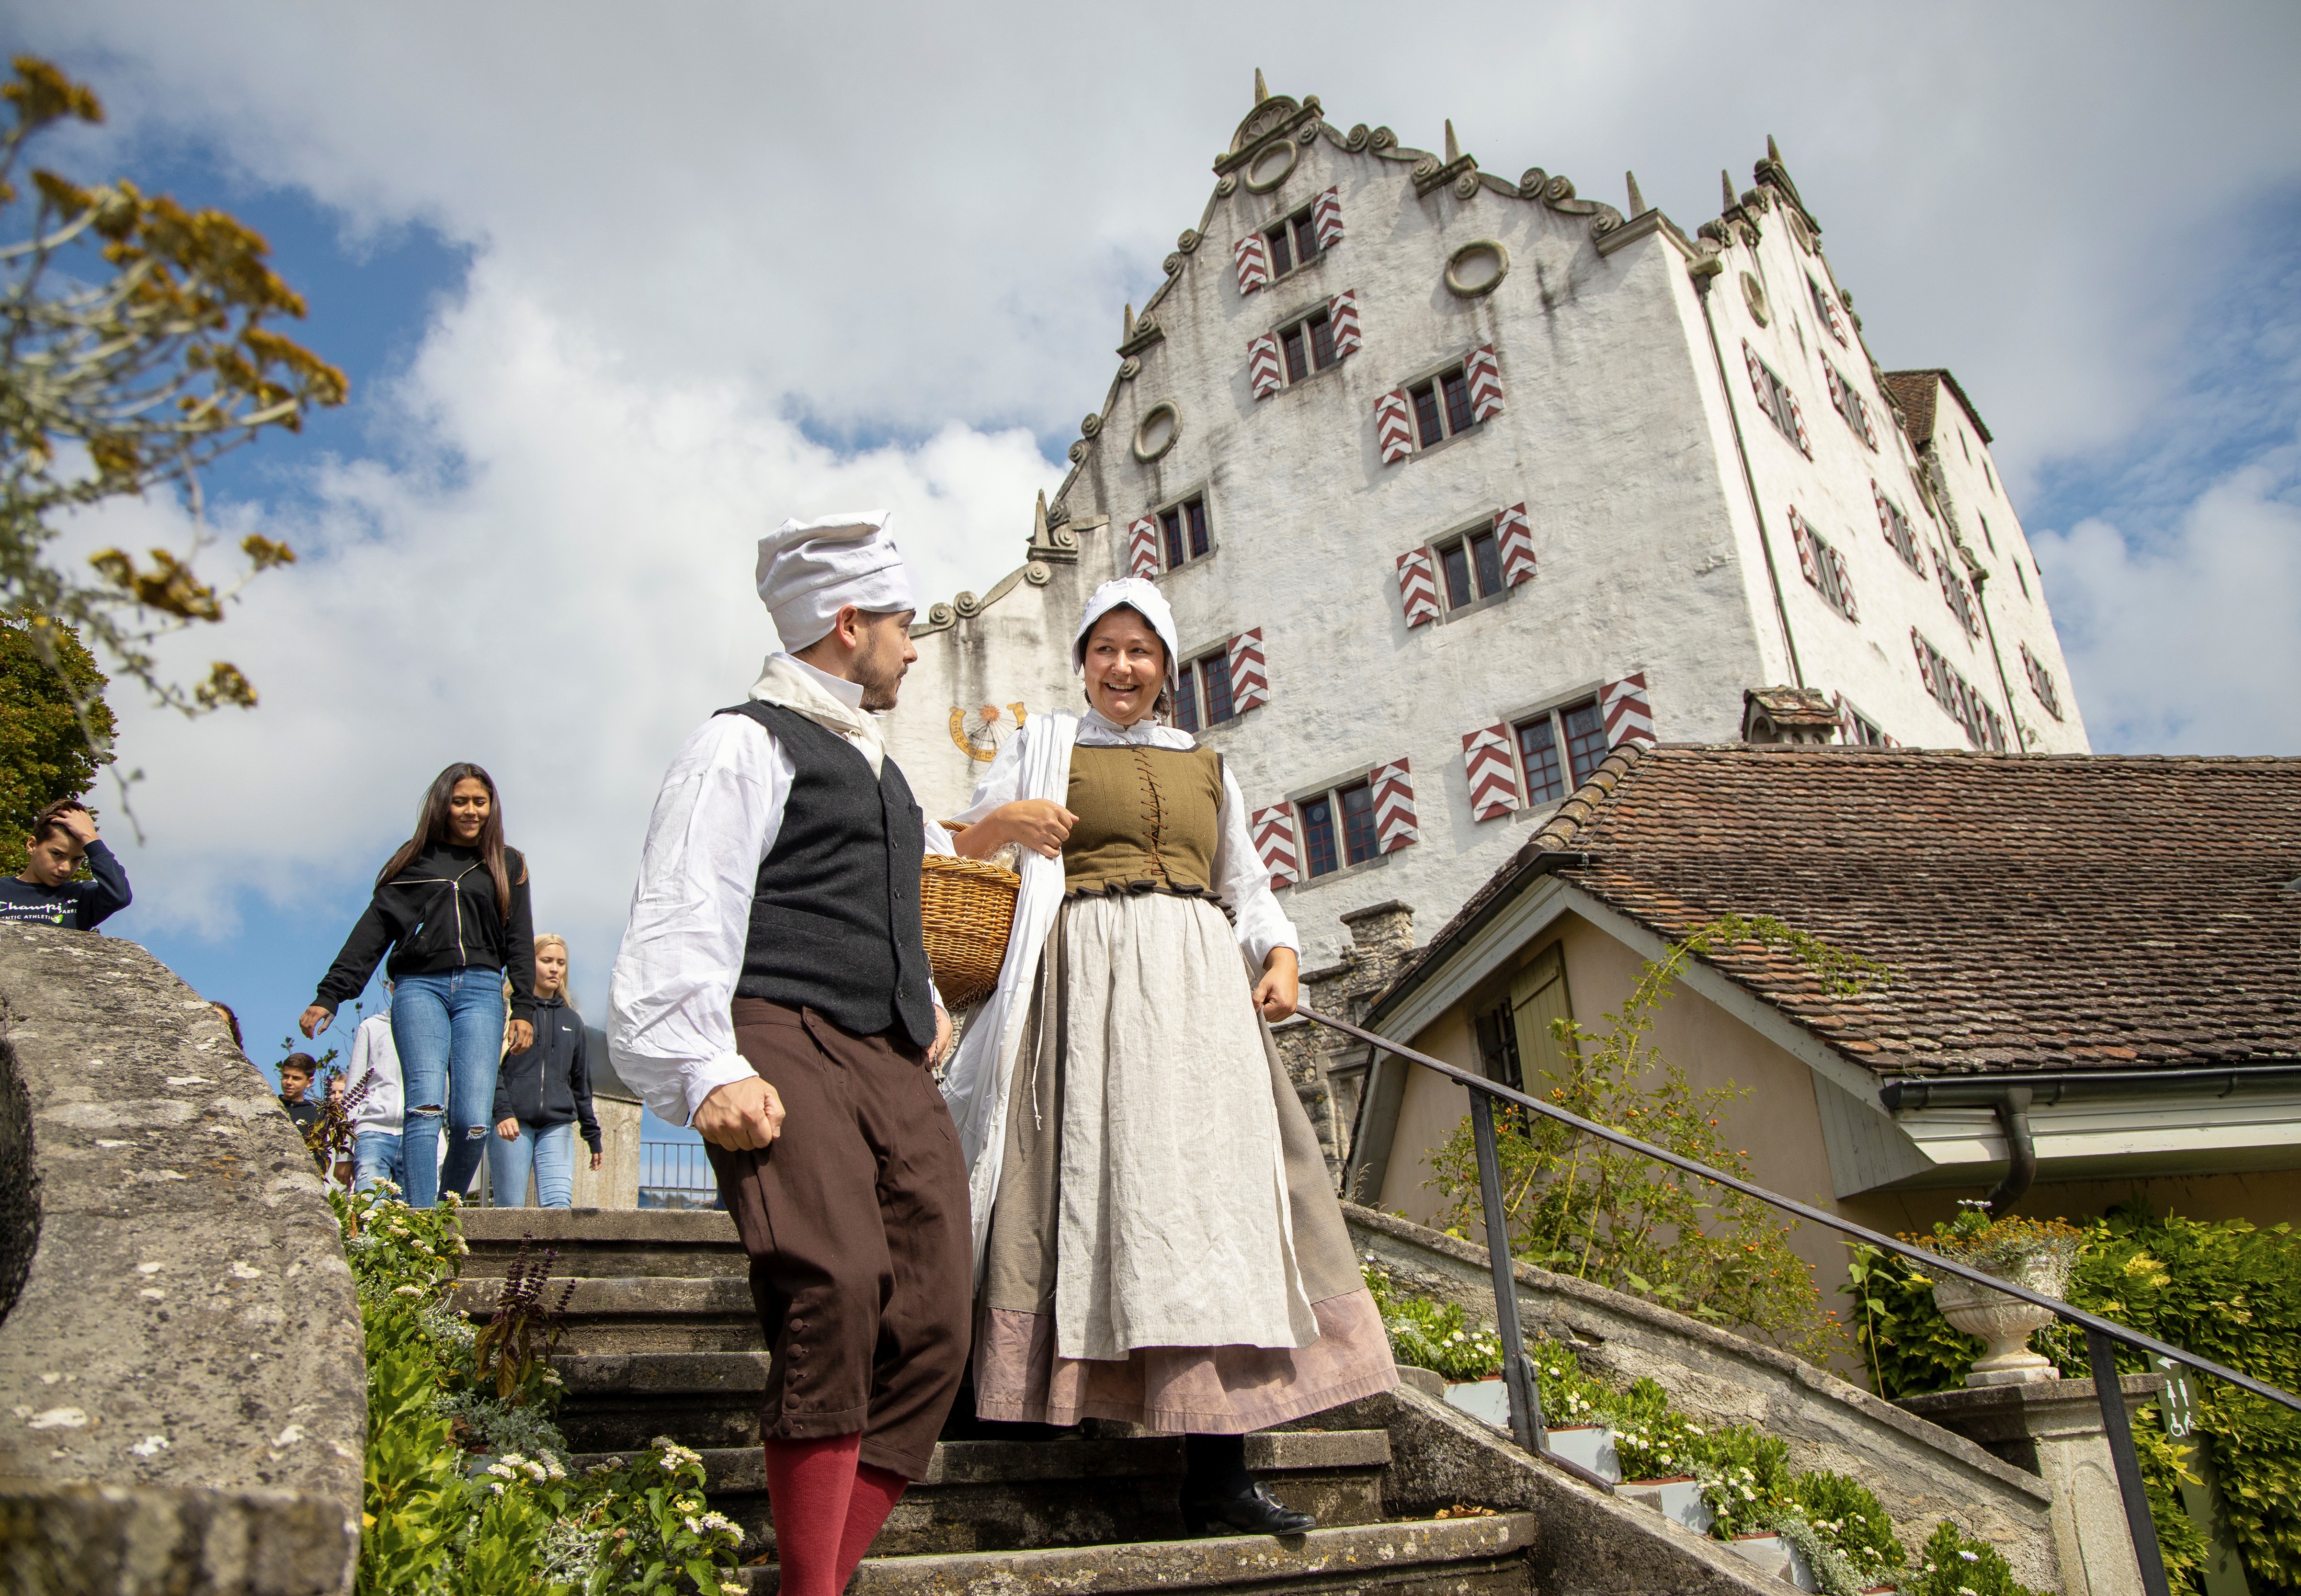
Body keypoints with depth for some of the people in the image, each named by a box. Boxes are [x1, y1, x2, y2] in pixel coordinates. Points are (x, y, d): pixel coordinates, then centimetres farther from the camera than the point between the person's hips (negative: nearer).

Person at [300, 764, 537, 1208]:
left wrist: (524, 1009, 4)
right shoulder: (415, 861, 15)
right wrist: (329, 996, 4)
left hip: (480, 989, 1)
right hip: (419, 987, 0)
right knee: (425, 1104, -19)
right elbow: (372, 931, 12)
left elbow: (520, 942, 14)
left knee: (473, 1121, -13)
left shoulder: (507, 865, 18)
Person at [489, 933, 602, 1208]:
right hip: (512, 1122, -3)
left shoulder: (572, 1020, 20)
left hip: (558, 1126, 3)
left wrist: (593, 1135, 20)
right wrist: (502, 1112, -18)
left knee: (560, 1205, -15)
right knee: (511, 1210, -6)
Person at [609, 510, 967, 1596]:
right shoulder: (747, 743, 3)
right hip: (787, 1048, -8)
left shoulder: (878, 765, 29)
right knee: (835, 1291, -28)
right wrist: (710, 1074, -21)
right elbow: (682, 924, -9)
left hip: (896, 1066, 8)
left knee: (929, 1336, -5)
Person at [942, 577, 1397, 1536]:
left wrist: (1280, 953, 4)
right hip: (1090, 976, -2)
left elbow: (1247, 886, 23)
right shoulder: (1046, 747, 15)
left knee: (1208, 1185, -7)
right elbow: (965, 851, 8)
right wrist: (1001, 822, -14)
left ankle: (1217, 1470, -9)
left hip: (1198, 983, 2)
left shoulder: (1205, 764, 24)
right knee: (1096, 1171, -12)